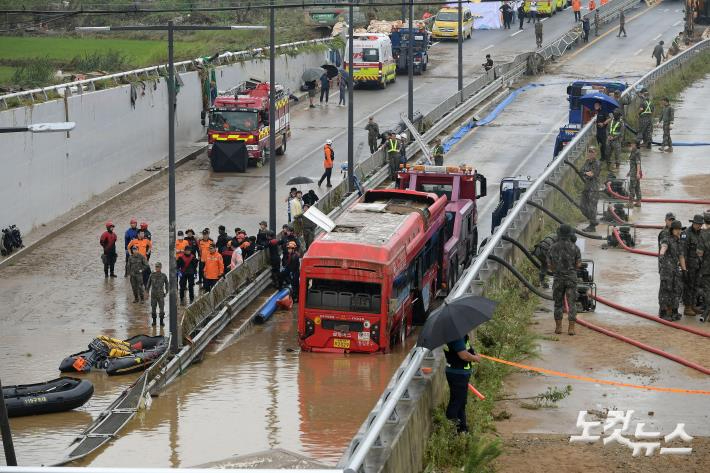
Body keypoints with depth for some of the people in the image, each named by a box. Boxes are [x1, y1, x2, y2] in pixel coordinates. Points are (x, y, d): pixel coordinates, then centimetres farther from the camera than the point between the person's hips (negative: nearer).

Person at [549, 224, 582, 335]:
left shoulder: (553, 247, -2)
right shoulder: (575, 248, -6)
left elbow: (551, 265, 5)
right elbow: (578, 265, -3)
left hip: (558, 279, 1)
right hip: (571, 278, -1)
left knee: (558, 303, 14)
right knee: (571, 303, 1)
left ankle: (558, 327, 14)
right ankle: (571, 328, -6)